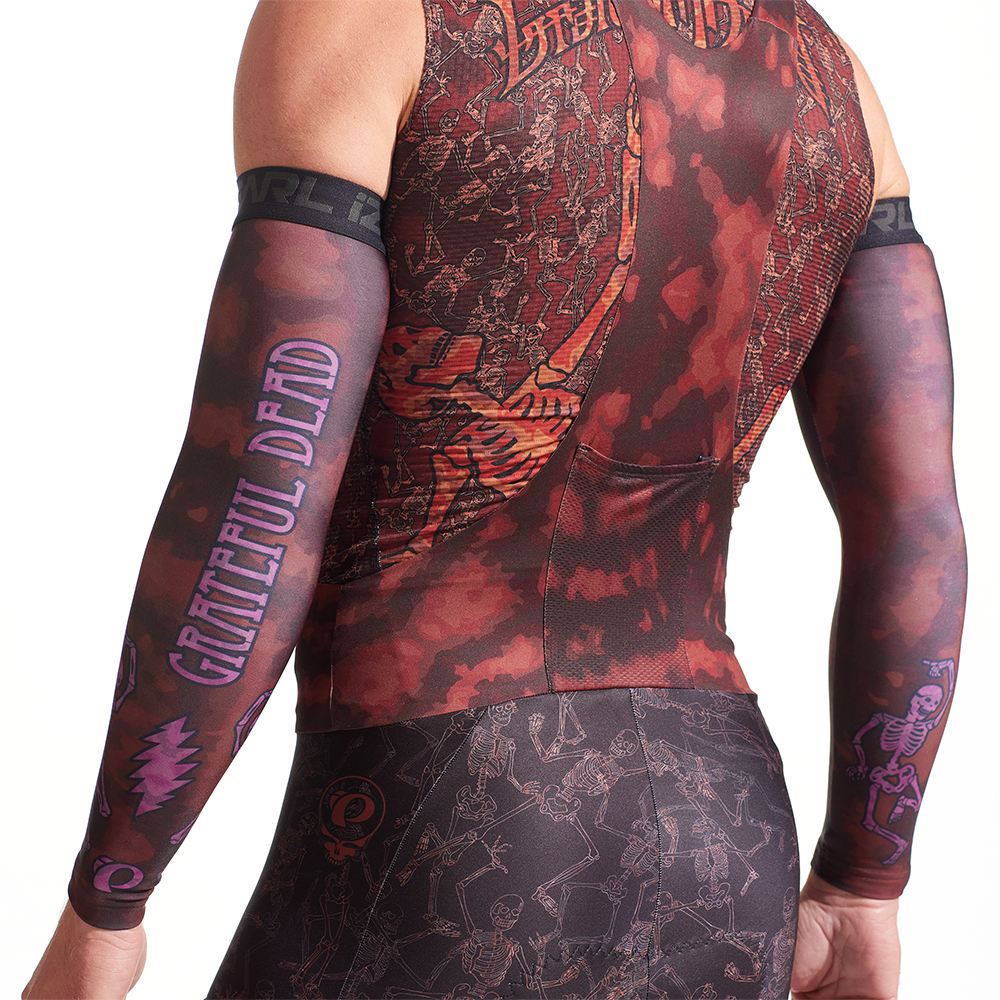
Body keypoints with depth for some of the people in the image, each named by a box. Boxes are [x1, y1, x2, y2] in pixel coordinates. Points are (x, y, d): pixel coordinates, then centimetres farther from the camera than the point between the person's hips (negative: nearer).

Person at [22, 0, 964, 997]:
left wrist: (97, 913, -2)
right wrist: (864, 891, 17)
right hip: (706, 863, 7)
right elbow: (916, 518, 7)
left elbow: (252, 513, -14)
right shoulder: (827, 81, 11)